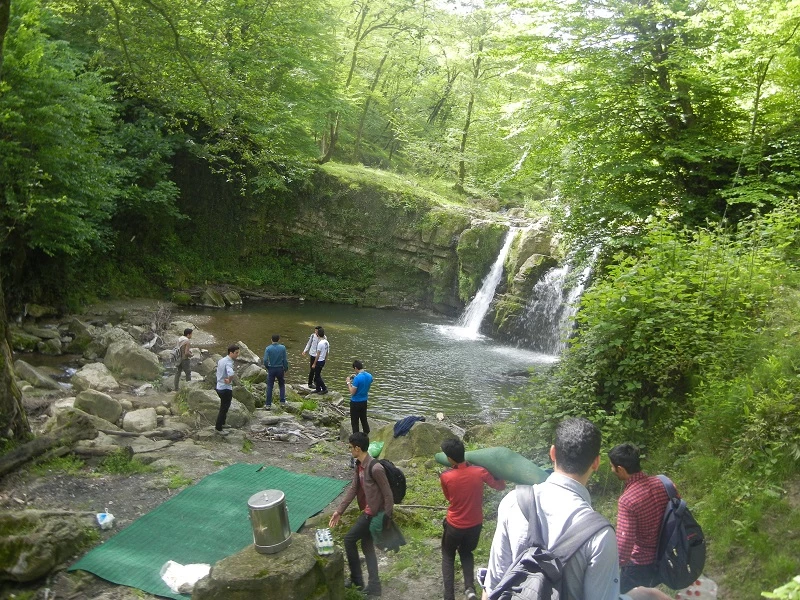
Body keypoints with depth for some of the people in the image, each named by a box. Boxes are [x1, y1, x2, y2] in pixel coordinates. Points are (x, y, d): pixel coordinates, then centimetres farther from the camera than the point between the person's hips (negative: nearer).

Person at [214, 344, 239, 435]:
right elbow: (231, 373, -44)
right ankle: (218, 428, 13)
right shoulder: (228, 363, -24)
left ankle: (222, 423, 42)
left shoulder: (221, 360, 6)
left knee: (224, 407, 26)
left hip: (219, 387, 10)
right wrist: (229, 381, -25)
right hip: (226, 389, -10)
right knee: (224, 409, 3)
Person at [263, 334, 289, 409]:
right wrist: (285, 370, 6)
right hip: (280, 369, 1)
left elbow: (265, 360, -14)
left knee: (269, 387, 6)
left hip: (271, 369, -1)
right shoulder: (283, 348, -6)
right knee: (282, 385, 19)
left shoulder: (268, 348, -8)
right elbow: (285, 360, -6)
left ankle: (268, 405, 5)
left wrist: (267, 368, 5)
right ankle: (282, 402, 17)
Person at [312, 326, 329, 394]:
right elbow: (327, 353, 12)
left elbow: (318, 355, -20)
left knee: (317, 376, 1)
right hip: (323, 361, 9)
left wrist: (314, 363, -13)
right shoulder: (326, 342, 4)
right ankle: (318, 389, 23)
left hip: (319, 361, -9)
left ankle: (324, 389, 1)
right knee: (317, 375, 18)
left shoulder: (320, 343, -22)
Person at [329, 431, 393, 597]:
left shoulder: (375, 468, -27)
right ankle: (373, 586, 25)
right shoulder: (359, 465, 2)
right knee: (367, 546, 15)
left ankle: (357, 579, 16)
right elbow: (353, 488, 7)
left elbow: (388, 494, -22)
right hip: (367, 511, 9)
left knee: (349, 539, 1)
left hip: (374, 513, -9)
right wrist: (339, 510, 5)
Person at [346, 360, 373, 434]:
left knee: (354, 422, 7)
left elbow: (352, 392, -20)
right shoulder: (369, 376, -2)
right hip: (364, 401, 7)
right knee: (364, 420, 20)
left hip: (355, 402, -7)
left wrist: (348, 382, -9)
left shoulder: (357, 378, -25)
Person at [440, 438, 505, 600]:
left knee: (448, 556, 23)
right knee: (466, 552, 28)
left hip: (454, 525, -2)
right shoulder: (479, 472, -18)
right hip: (475, 525, 2)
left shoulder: (445, 477, -20)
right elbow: (501, 486, -1)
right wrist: (492, 473, 14)